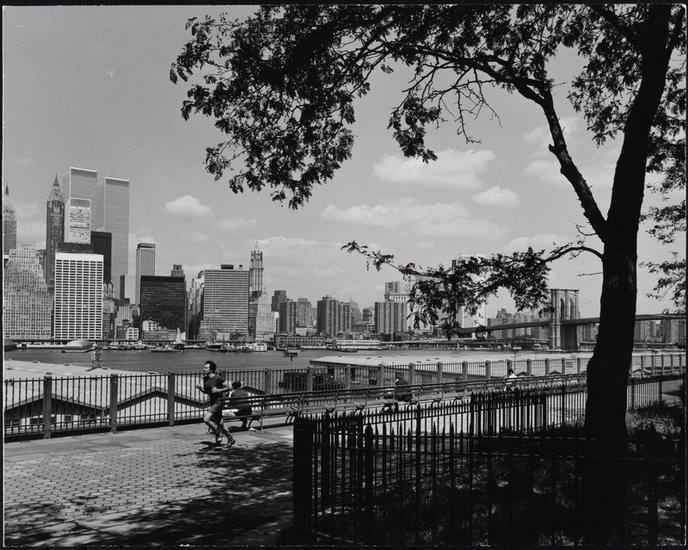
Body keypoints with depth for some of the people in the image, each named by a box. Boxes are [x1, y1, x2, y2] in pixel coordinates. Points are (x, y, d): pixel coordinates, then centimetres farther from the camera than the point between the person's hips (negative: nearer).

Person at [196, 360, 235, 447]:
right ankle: (231, 439, 28)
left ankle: (218, 435, 2)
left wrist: (218, 390, -21)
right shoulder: (205, 378, 5)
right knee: (219, 423, 13)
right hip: (211, 402, 8)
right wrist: (200, 388, -3)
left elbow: (229, 388, -11)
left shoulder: (218, 378, -15)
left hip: (219, 401, -8)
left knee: (206, 419, -18)